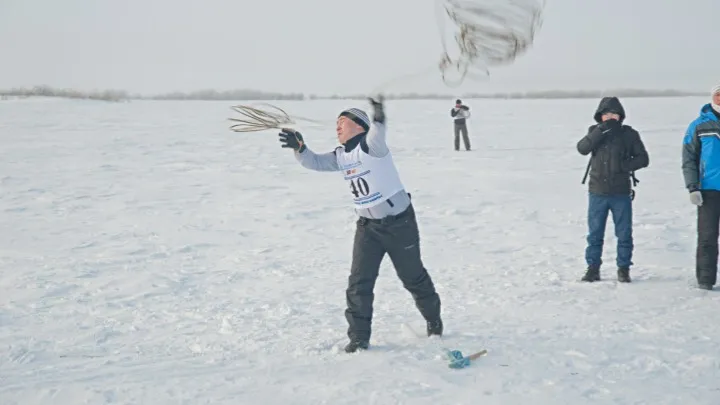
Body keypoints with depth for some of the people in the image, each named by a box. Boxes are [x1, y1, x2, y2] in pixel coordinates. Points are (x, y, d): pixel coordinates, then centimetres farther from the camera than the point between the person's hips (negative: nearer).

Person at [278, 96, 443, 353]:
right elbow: (315, 162, 3)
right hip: (368, 226, 6)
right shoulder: (340, 156, 5)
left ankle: (433, 318, 37)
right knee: (359, 282, -5)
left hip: (399, 222, -6)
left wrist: (378, 118, -63)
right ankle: (359, 337, 3)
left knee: (413, 276, 12)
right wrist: (299, 147, -18)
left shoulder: (370, 145, -18)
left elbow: (377, 135, -40)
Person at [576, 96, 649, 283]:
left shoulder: (629, 134, 0)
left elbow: (643, 159, -1)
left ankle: (623, 269, 15)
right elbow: (582, 148, -13)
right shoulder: (595, 132, 4)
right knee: (595, 234, 6)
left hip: (621, 193, -1)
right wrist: (601, 130, -23)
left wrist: (624, 165, -17)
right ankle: (593, 268, 15)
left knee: (624, 234, 4)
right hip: (597, 192, 1)